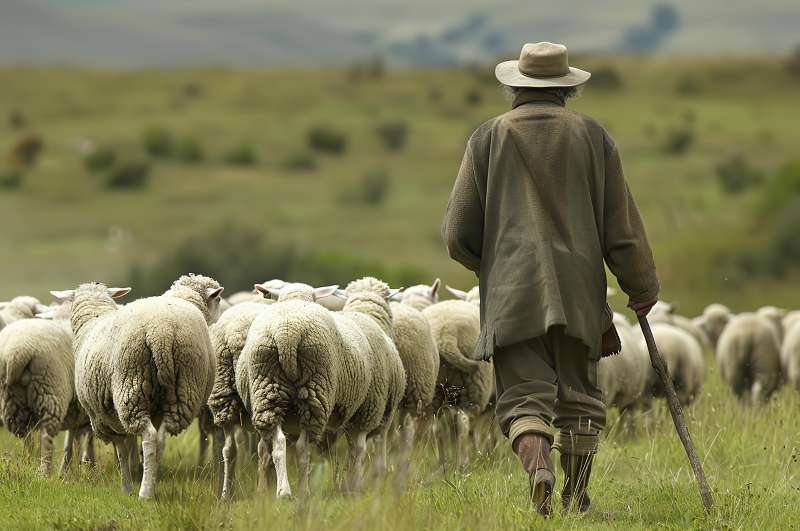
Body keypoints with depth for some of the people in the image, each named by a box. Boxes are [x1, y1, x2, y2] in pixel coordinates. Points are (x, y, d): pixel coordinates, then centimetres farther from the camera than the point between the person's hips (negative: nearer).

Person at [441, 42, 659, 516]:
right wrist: (643, 286, 18)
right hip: (578, 292, 1)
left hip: (512, 292, -1)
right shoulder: (593, 136, 6)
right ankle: (577, 499, 12)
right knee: (579, 397, 11)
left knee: (525, 395, -5)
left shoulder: (489, 137, 5)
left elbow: (458, 234, 6)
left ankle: (538, 463, -31)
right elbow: (622, 225, 7)